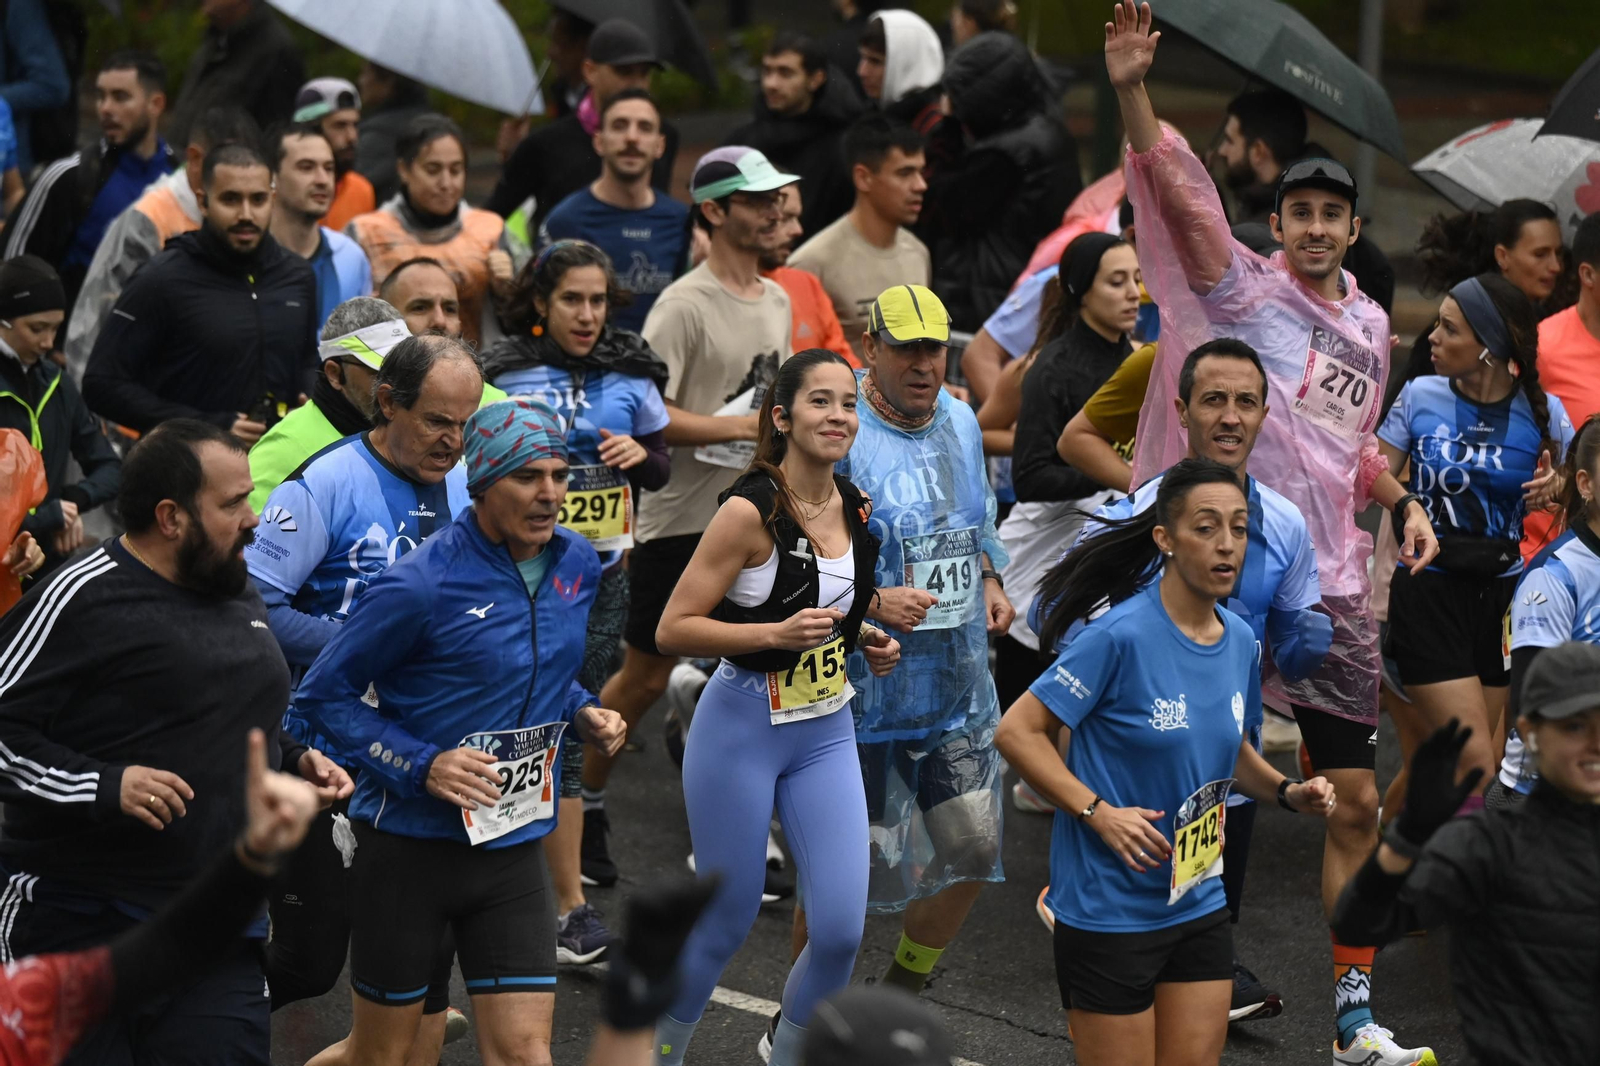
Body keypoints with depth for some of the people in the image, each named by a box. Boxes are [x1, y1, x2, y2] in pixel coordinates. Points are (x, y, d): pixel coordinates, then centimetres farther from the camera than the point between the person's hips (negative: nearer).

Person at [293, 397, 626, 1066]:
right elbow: (324, 695, -12)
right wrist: (422, 765, -22)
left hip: (512, 852, 5)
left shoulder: (576, 565, 3)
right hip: (409, 847, -5)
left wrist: (582, 712, 1)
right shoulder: (421, 584, -19)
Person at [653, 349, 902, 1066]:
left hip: (827, 732, 6)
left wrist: (867, 639, 4)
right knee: (726, 925, 5)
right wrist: (776, 634, -26)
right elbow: (672, 630, -17)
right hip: (742, 730, -6)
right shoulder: (751, 511, -17)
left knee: (841, 931, -2)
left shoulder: (856, 509, 3)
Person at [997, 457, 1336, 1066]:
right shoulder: (1122, 635, -18)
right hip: (1109, 913, -7)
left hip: (1200, 903, 7)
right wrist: (1098, 812, -23)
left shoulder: (1240, 642, 4)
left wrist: (1286, 792, 3)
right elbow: (1017, 731, -15)